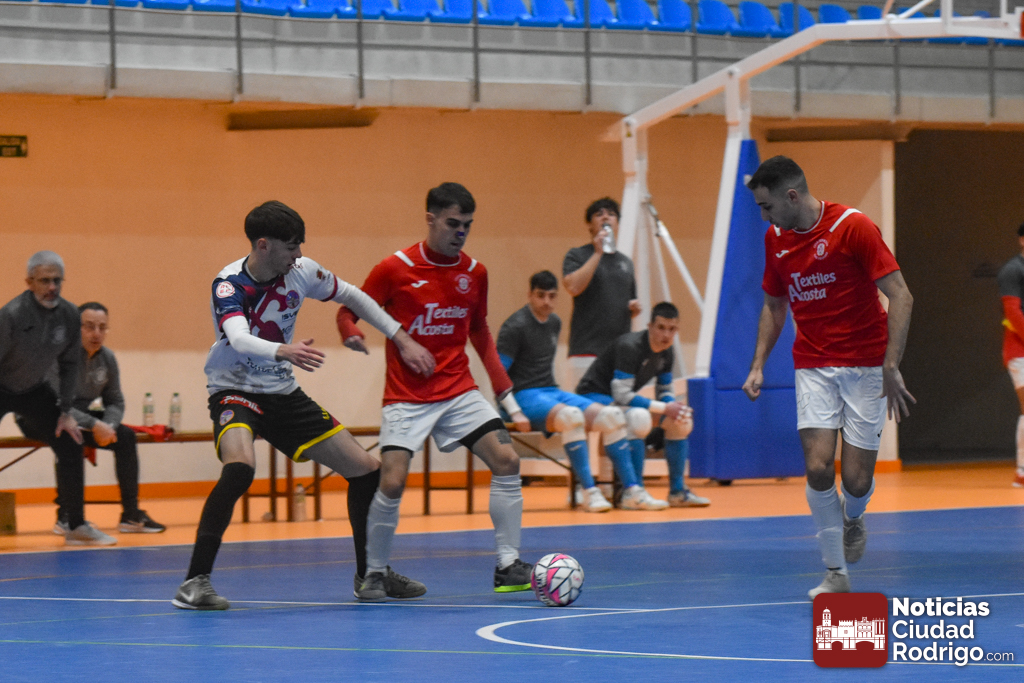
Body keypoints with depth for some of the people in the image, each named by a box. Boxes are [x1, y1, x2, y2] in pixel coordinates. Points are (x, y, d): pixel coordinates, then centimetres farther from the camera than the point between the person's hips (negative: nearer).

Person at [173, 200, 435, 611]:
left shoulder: (301, 271, -6)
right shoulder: (229, 284, -22)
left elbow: (352, 297, 12)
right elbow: (239, 339, -40)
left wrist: (403, 342, 9)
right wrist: (284, 352, -60)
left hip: (283, 393, 6)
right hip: (234, 391, -6)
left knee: (366, 471, 4)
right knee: (240, 466, -37)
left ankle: (370, 573, 24)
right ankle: (195, 582, -31)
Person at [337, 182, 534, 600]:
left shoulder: (474, 272, 4)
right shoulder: (395, 269, -9)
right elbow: (347, 312, 0)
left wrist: (507, 396, 14)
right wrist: (351, 334, -25)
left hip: (459, 392, 4)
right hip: (407, 397, -4)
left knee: (506, 460, -12)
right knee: (392, 483, -17)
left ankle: (508, 566, -4)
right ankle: (374, 574, 4)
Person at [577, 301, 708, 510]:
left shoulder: (666, 353, 1)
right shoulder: (630, 347, -27)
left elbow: (665, 392, 10)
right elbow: (621, 394, -31)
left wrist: (675, 407, -16)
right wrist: (664, 408, -30)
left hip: (623, 400, 9)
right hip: (594, 397, -9)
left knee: (682, 422, 1)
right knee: (639, 418, -38)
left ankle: (677, 492, 7)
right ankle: (632, 492, -37)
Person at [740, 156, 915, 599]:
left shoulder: (853, 227, -15)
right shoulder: (775, 239, 3)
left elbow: (900, 296, -16)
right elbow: (774, 305, 18)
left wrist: (891, 367, -23)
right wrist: (759, 365, 8)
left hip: (865, 365, -4)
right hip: (813, 366, 4)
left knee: (856, 479, -6)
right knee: (818, 466, -14)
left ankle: (852, 519, 32)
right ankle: (836, 575, 0)